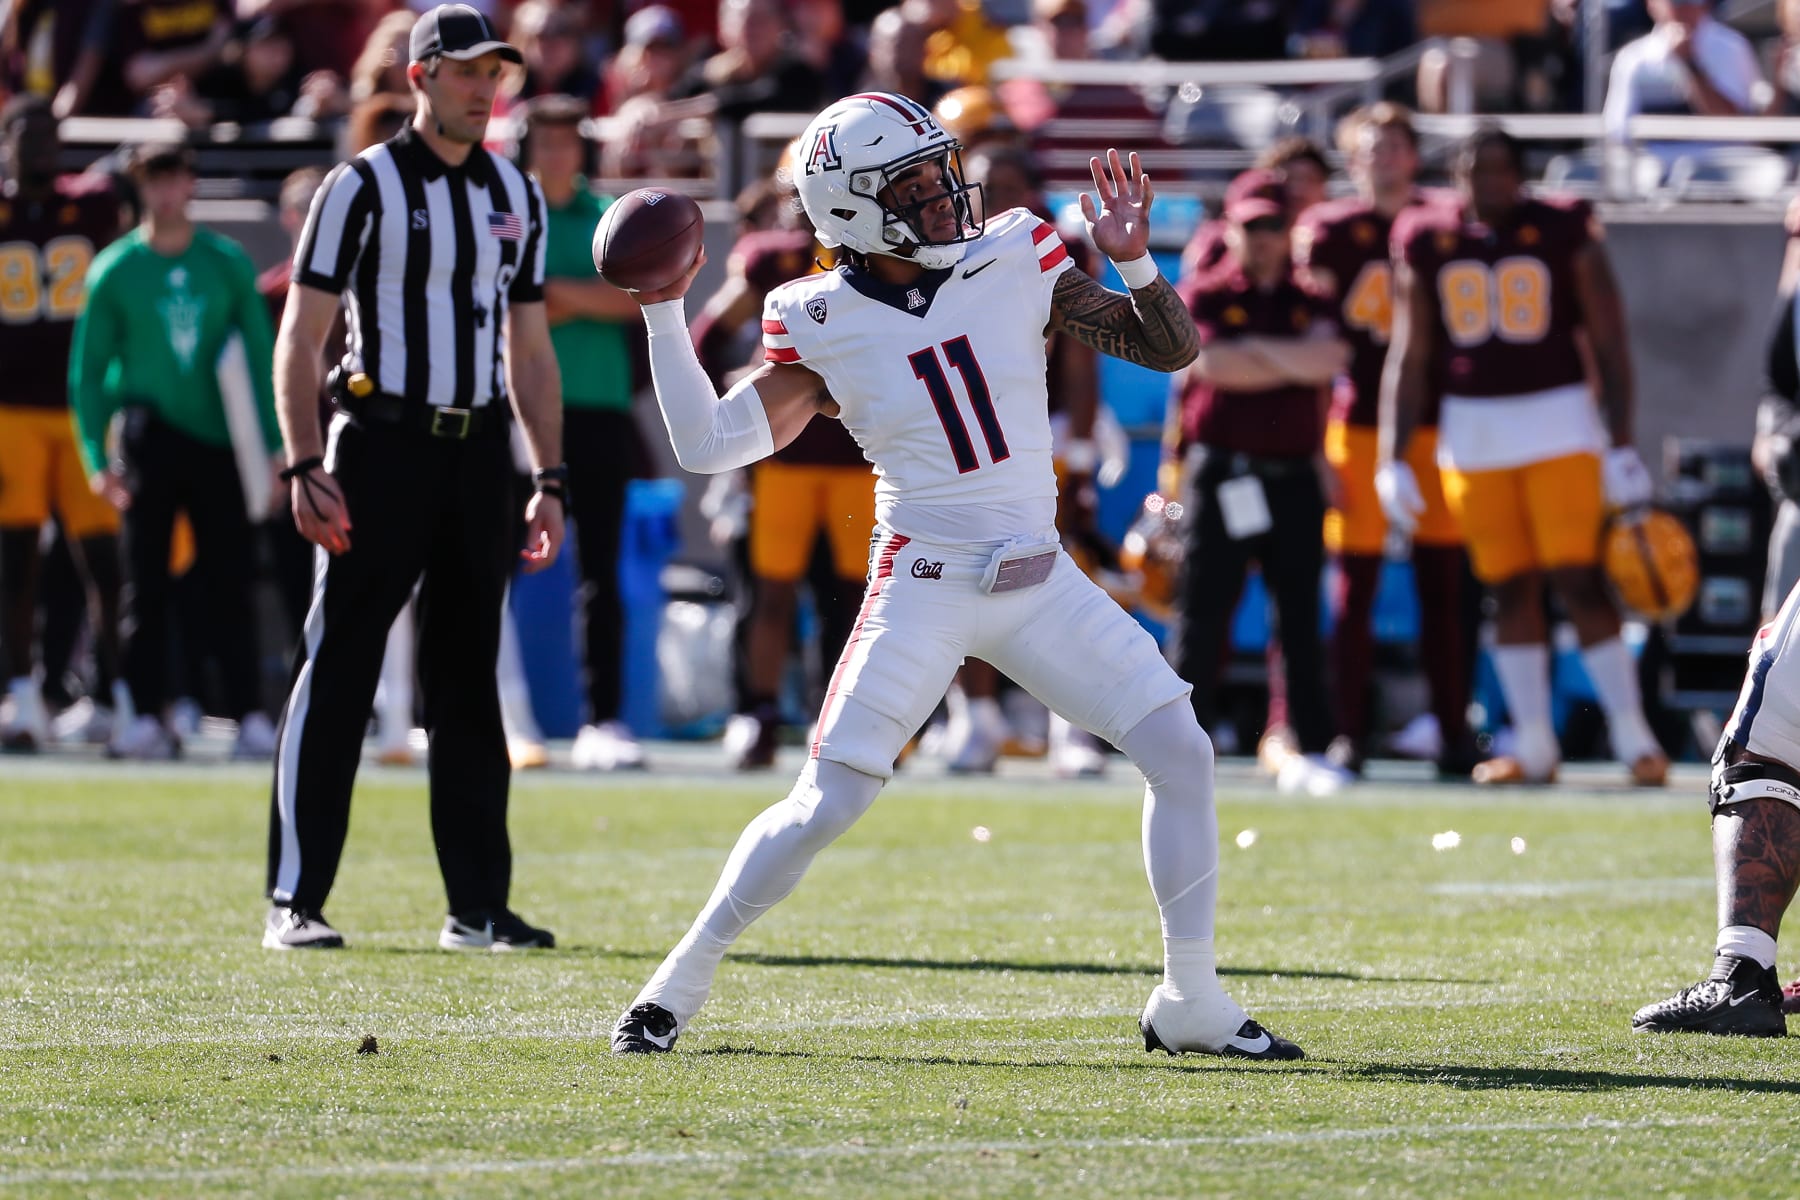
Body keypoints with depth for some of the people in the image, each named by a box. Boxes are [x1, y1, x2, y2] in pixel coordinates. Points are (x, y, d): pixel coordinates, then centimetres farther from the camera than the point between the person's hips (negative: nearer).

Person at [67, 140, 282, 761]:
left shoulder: (228, 263, 5)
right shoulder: (115, 269, 3)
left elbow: (260, 356, 7)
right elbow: (87, 368, 5)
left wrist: (270, 447, 0)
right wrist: (95, 456, -3)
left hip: (217, 442, 0)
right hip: (148, 445, 0)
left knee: (229, 585, -2)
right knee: (147, 587, 0)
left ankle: (250, 716, -1)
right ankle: (147, 718, 2)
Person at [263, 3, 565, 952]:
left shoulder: (516, 196, 13)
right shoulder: (364, 186, -4)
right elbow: (299, 341, -5)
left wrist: (549, 481, 11)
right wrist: (305, 467, -14)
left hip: (478, 450, 5)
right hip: (383, 442, -5)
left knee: (469, 678, 9)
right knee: (337, 674, -5)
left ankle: (479, 904, 13)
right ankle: (295, 901, -3)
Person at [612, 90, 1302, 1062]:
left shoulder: (1015, 263, -1)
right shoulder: (825, 326, -6)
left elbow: (1168, 349, 2)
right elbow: (706, 444, -8)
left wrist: (1134, 262, -16)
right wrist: (664, 313, -13)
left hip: (1041, 581, 3)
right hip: (923, 587, -3)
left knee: (1181, 754, -5)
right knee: (827, 803, -9)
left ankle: (1190, 1004, 6)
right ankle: (680, 983, 7)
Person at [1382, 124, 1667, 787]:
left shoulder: (1565, 235, -2)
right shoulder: (1429, 244, 5)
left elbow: (1609, 346, -1)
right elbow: (1409, 358, 8)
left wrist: (1621, 448, -5)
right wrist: (1393, 460, 3)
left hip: (1559, 422, -3)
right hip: (1472, 428, 3)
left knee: (1578, 581, -11)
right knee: (1509, 589, 4)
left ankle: (1633, 737, -6)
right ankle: (1535, 747, 9)